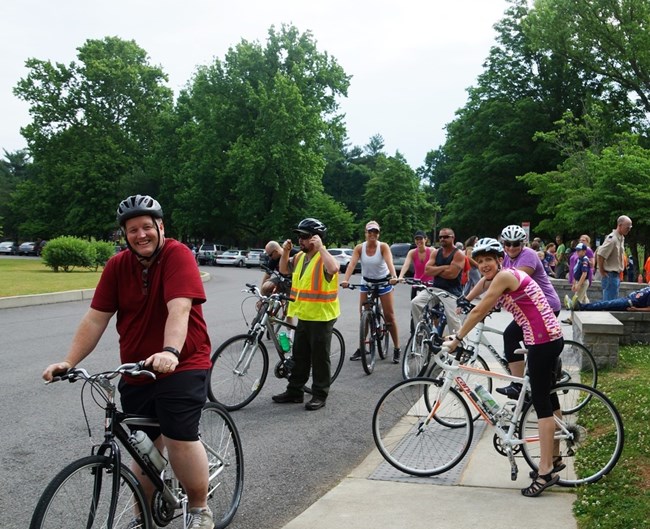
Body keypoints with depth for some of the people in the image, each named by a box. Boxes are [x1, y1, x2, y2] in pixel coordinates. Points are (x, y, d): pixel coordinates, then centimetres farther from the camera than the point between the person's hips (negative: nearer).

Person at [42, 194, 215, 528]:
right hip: (136, 372, 5)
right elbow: (96, 318, 0)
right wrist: (69, 362, -9)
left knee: (180, 438, -16)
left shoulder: (178, 255, -13)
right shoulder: (117, 266, 2)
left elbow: (179, 308, -27)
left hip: (182, 365, -4)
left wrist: (170, 352, -42)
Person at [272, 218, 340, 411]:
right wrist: (286, 252, 4)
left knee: (319, 358, 2)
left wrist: (320, 247, -31)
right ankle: (294, 391, 25)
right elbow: (284, 269, 20)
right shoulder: (300, 256, 9)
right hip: (303, 316, 8)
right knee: (299, 356, 15)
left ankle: (320, 395, 11)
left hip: (321, 317, -8)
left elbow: (333, 268, -37)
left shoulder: (323, 258, -15)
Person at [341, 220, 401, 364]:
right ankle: (362, 348, 14)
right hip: (366, 282, 2)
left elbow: (389, 262, -35)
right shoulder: (359, 248, -13)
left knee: (389, 316, -2)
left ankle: (397, 348, 6)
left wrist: (394, 276, -54)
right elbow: (352, 264, -26)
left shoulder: (383, 246, -19)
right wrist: (345, 279, -43)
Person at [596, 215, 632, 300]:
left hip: (616, 275, 10)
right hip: (610, 275, -10)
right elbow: (600, 255, -24)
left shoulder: (621, 238, 12)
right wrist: (602, 272, -17)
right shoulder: (612, 239, -18)